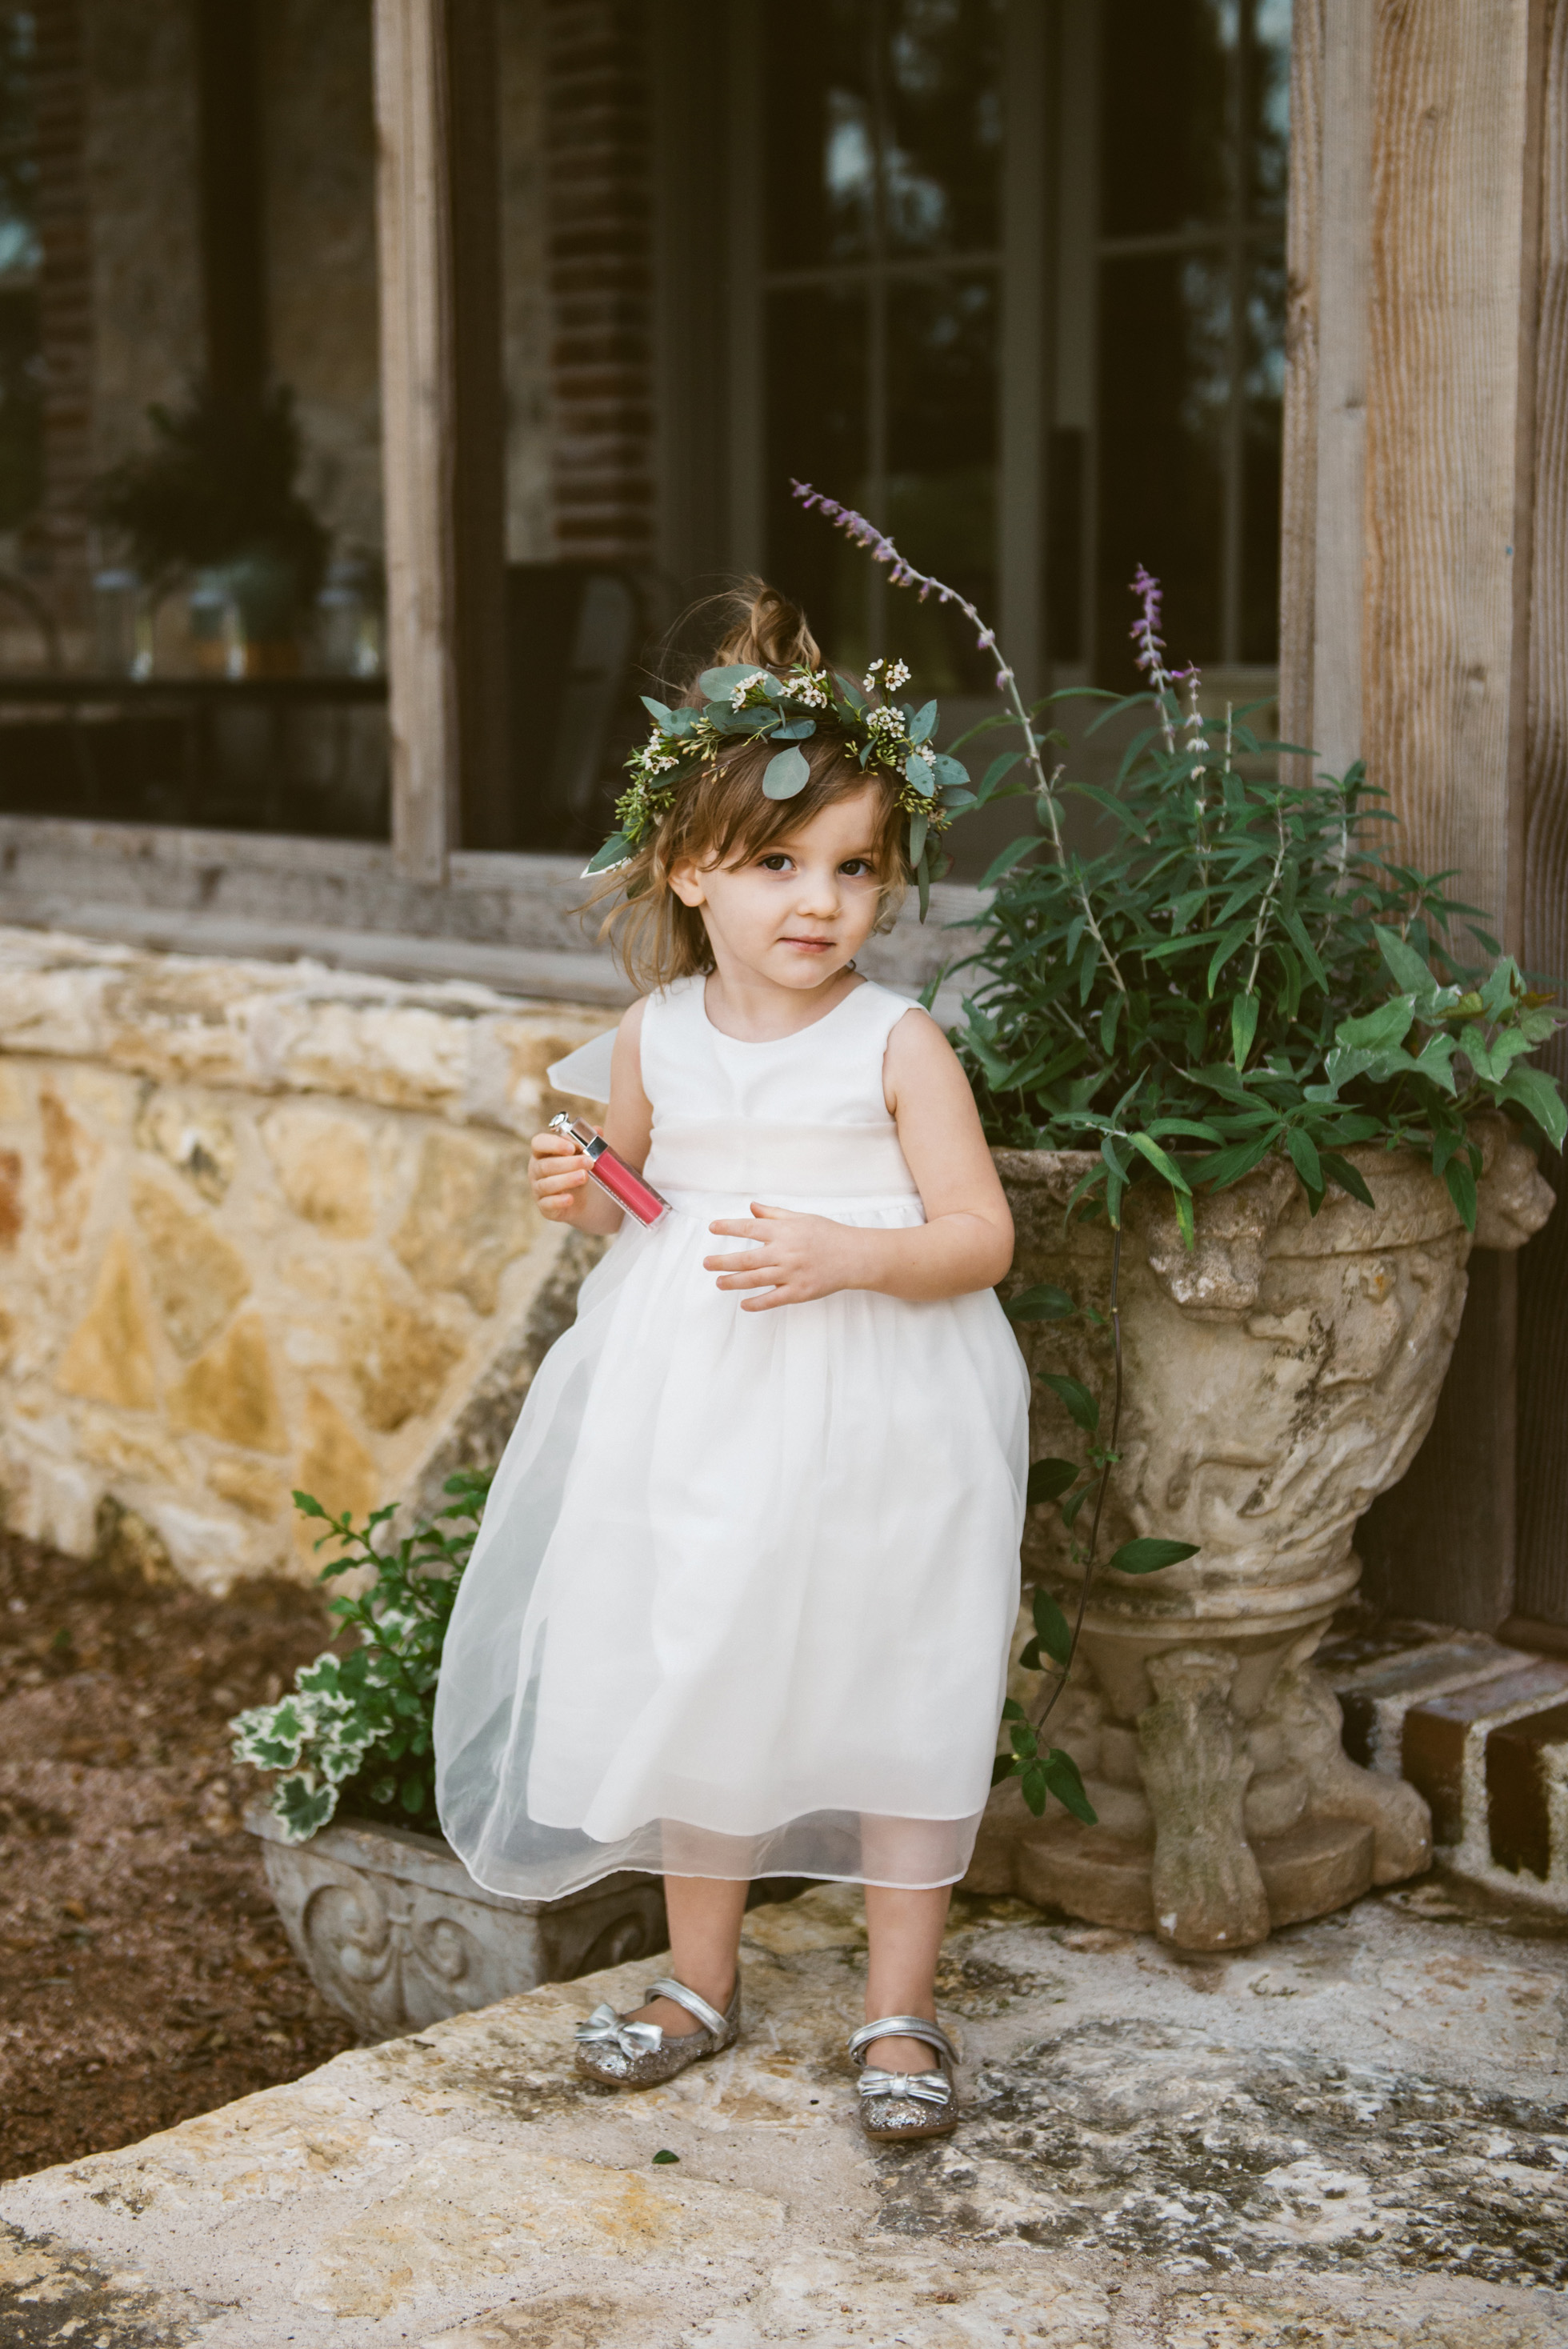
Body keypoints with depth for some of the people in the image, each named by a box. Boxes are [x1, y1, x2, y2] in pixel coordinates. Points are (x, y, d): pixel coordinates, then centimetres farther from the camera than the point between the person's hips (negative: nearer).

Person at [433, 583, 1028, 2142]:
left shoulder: (896, 1046, -10)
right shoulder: (656, 1041, 2)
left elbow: (981, 1235, -11)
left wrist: (848, 1256, -26)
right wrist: (580, 1200, -5)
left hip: (872, 1423, -4)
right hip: (693, 1408, 4)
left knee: (894, 1700, 5)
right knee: (693, 1679, 14)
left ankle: (899, 2009, 22)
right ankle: (700, 1977, 34)